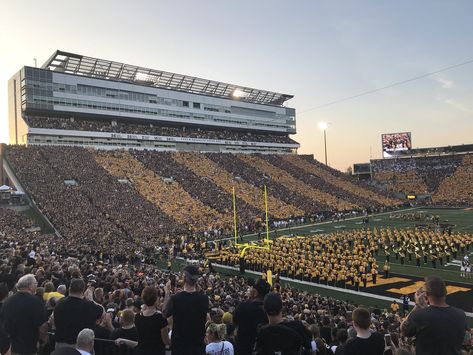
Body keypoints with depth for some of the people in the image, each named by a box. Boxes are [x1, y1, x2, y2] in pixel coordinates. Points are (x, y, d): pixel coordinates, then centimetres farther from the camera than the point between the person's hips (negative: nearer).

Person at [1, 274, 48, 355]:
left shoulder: (8, 301, -3)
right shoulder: (36, 301, -21)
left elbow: (4, 323, 10)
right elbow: (42, 326, -21)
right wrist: (42, 340, -2)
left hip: (13, 347, 6)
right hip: (30, 348, -6)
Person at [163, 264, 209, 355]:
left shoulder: (175, 298, -19)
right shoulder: (204, 299, -13)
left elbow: (165, 314, 0)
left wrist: (167, 293, 9)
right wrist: (195, 289, 7)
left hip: (179, 344, -1)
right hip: (198, 344, 1)